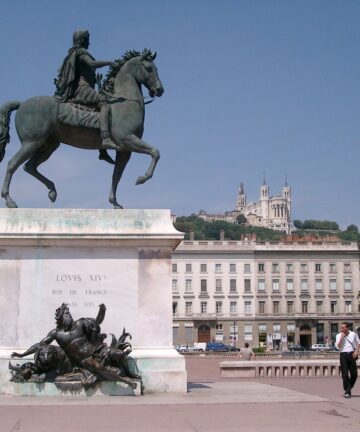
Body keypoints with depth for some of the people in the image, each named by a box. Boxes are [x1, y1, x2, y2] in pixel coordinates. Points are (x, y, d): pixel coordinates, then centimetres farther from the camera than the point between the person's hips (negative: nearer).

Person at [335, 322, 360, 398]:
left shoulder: (353, 334, 4)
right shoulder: (339, 336, 1)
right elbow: (338, 346, -8)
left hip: (352, 355, 2)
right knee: (345, 374, -4)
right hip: (343, 355, -2)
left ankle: (349, 388, 25)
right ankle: (347, 391, 2)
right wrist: (342, 337, -14)